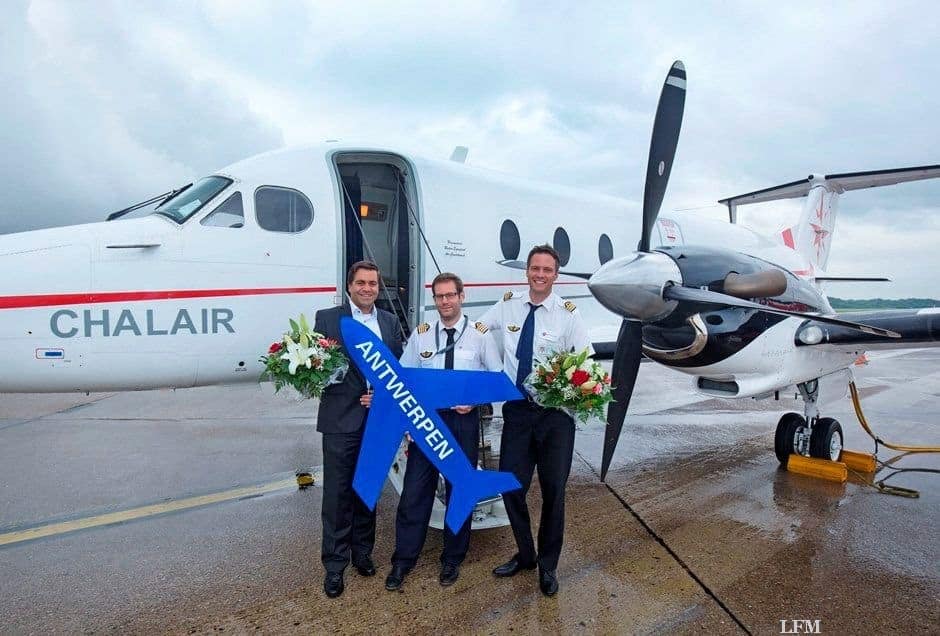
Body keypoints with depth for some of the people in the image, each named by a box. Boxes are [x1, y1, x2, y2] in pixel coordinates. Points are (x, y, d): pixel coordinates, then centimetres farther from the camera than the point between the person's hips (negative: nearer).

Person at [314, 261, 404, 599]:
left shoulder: (391, 322, 9)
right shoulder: (327, 318, -1)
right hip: (341, 420, -3)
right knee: (337, 494, 3)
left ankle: (362, 552, 33)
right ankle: (335, 565, 17)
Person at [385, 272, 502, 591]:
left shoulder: (480, 334, -1)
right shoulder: (420, 334, 3)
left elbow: (497, 377, 1)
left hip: (464, 420, -1)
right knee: (415, 490, 4)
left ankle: (452, 559, 29)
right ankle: (403, 560, 20)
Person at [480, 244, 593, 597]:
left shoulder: (568, 313, -7)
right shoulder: (506, 306, 0)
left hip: (556, 413, -2)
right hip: (517, 410, 2)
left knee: (553, 490, 7)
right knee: (511, 486, 8)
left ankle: (548, 566, 29)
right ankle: (525, 554, 34)